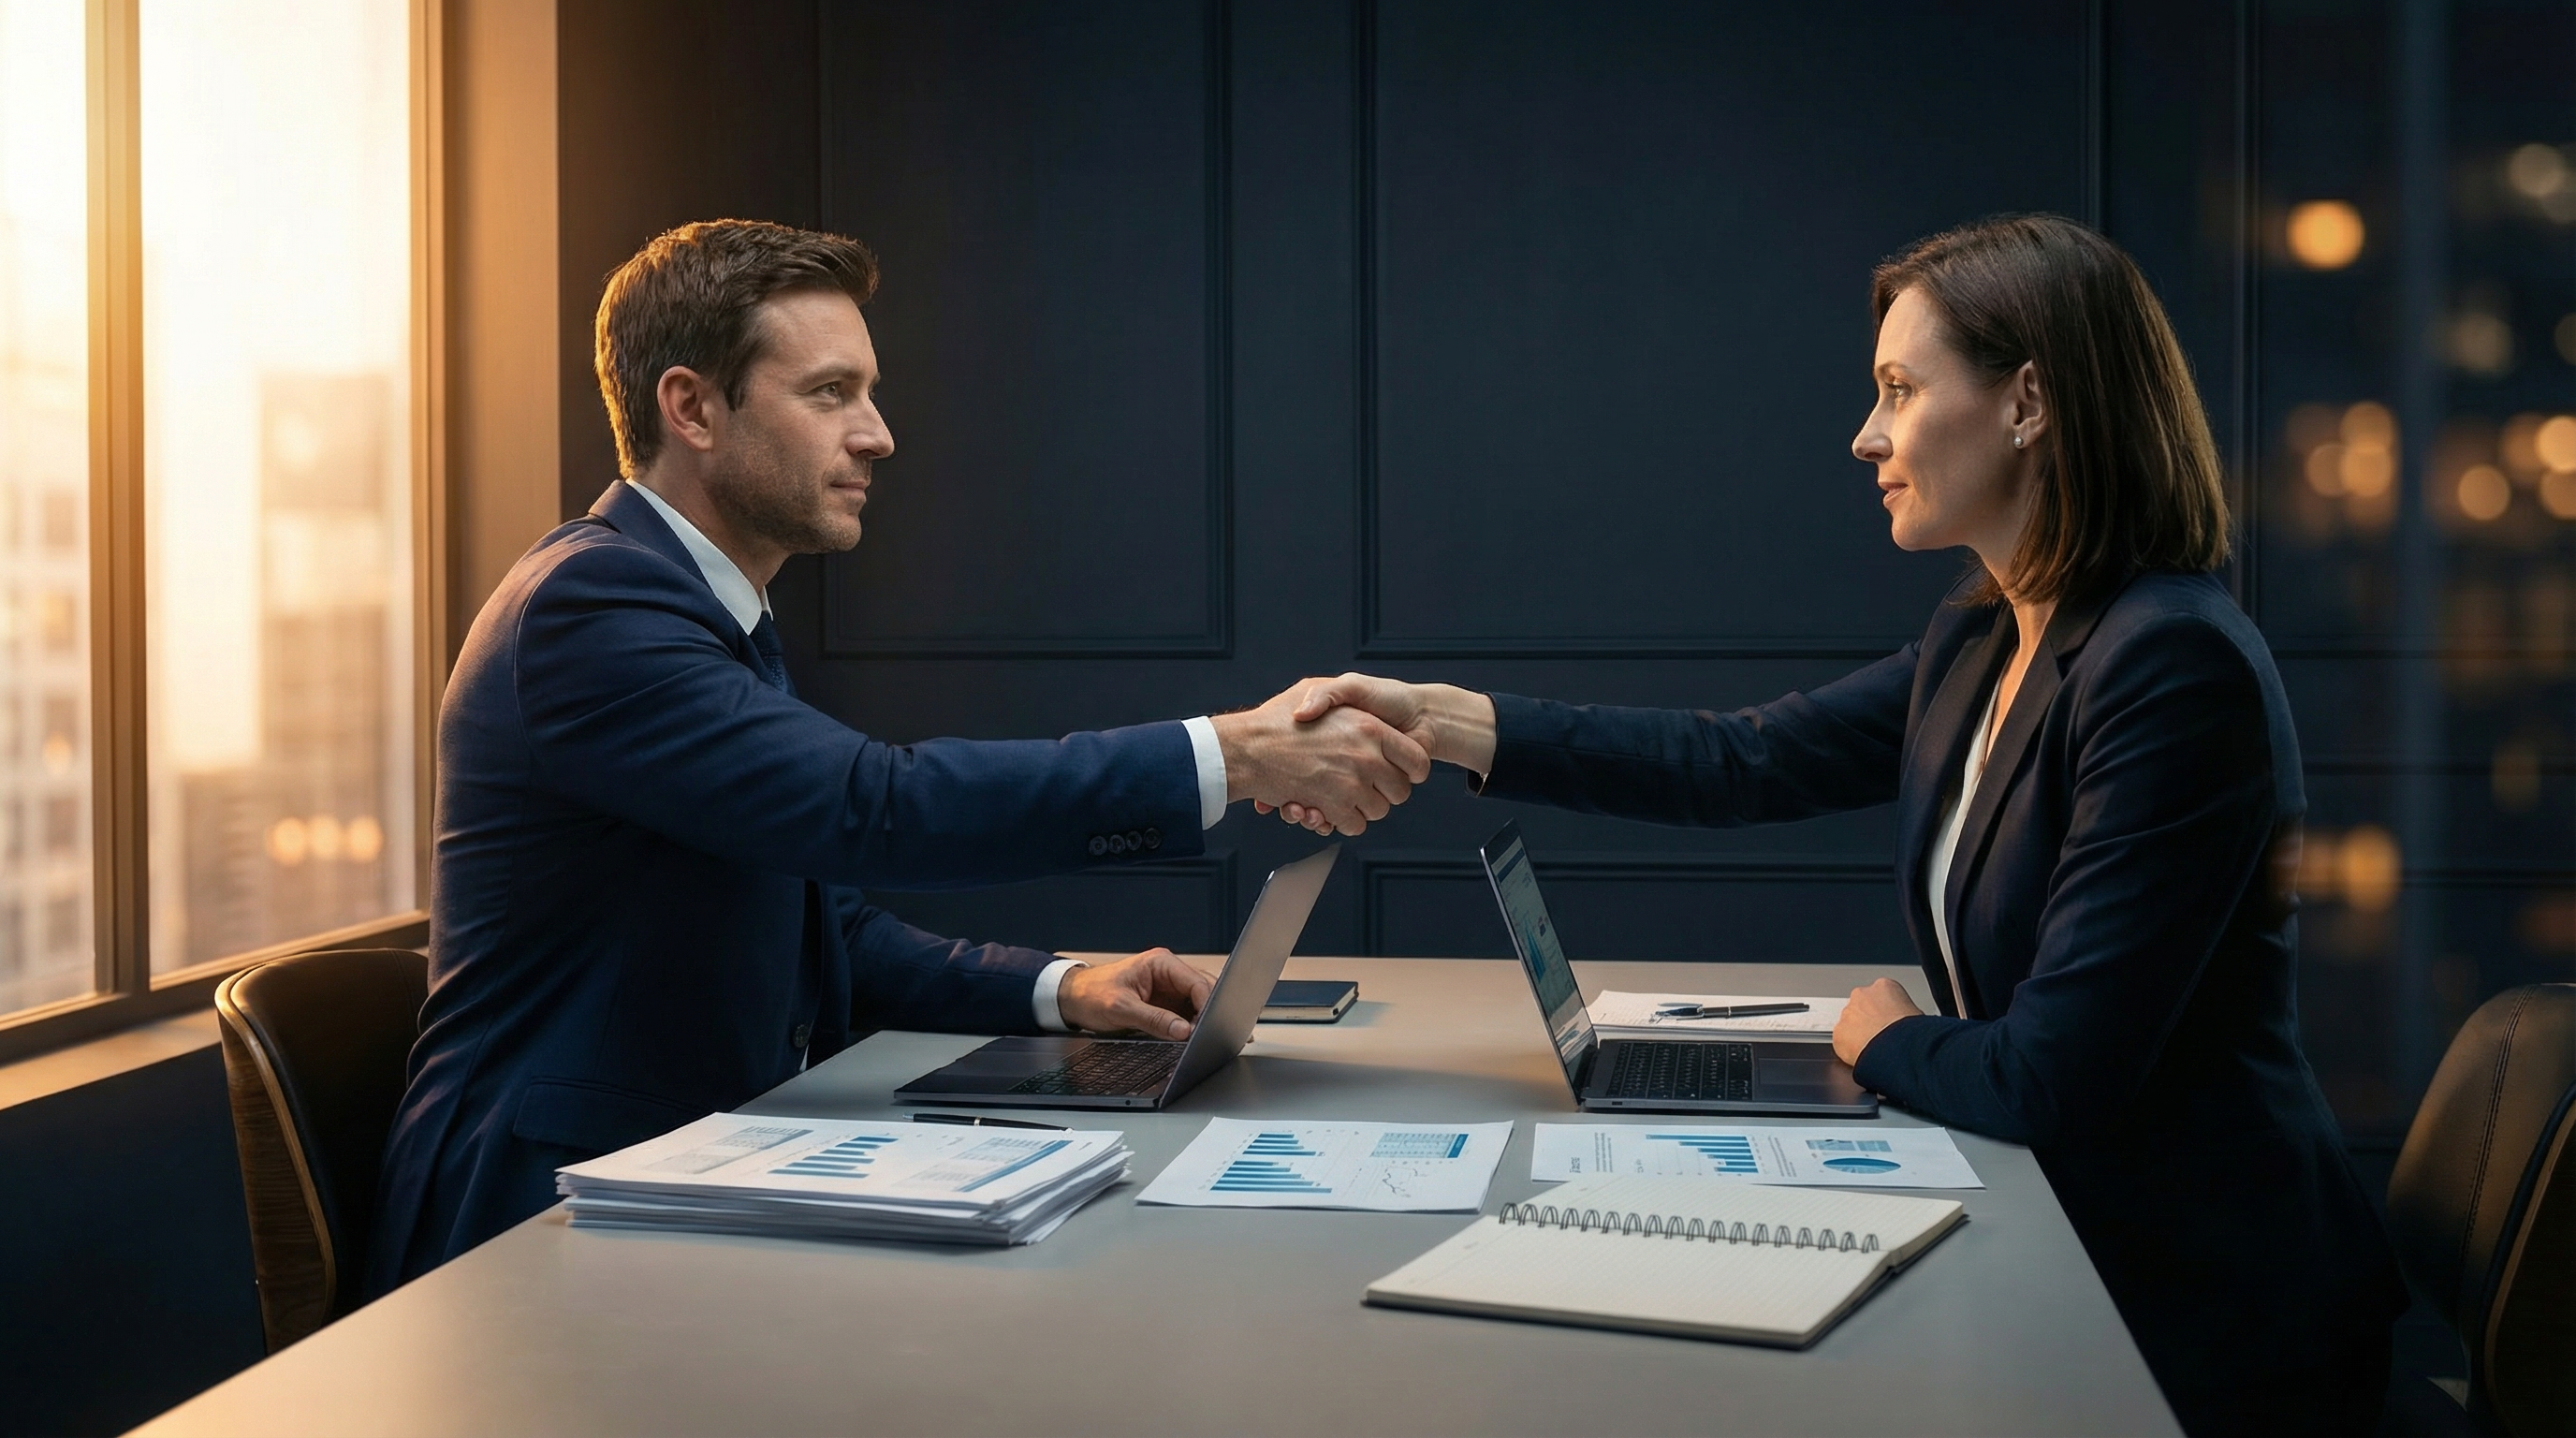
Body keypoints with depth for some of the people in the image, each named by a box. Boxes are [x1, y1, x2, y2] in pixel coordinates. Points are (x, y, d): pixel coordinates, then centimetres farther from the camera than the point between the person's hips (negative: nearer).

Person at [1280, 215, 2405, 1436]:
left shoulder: (2175, 672, -25)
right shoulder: (1975, 648, 4)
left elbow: (2049, 1080, -27)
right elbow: (1740, 764, 6)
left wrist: (1883, 1039, -5)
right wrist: (1438, 721, 0)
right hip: (2068, 1257, 7)